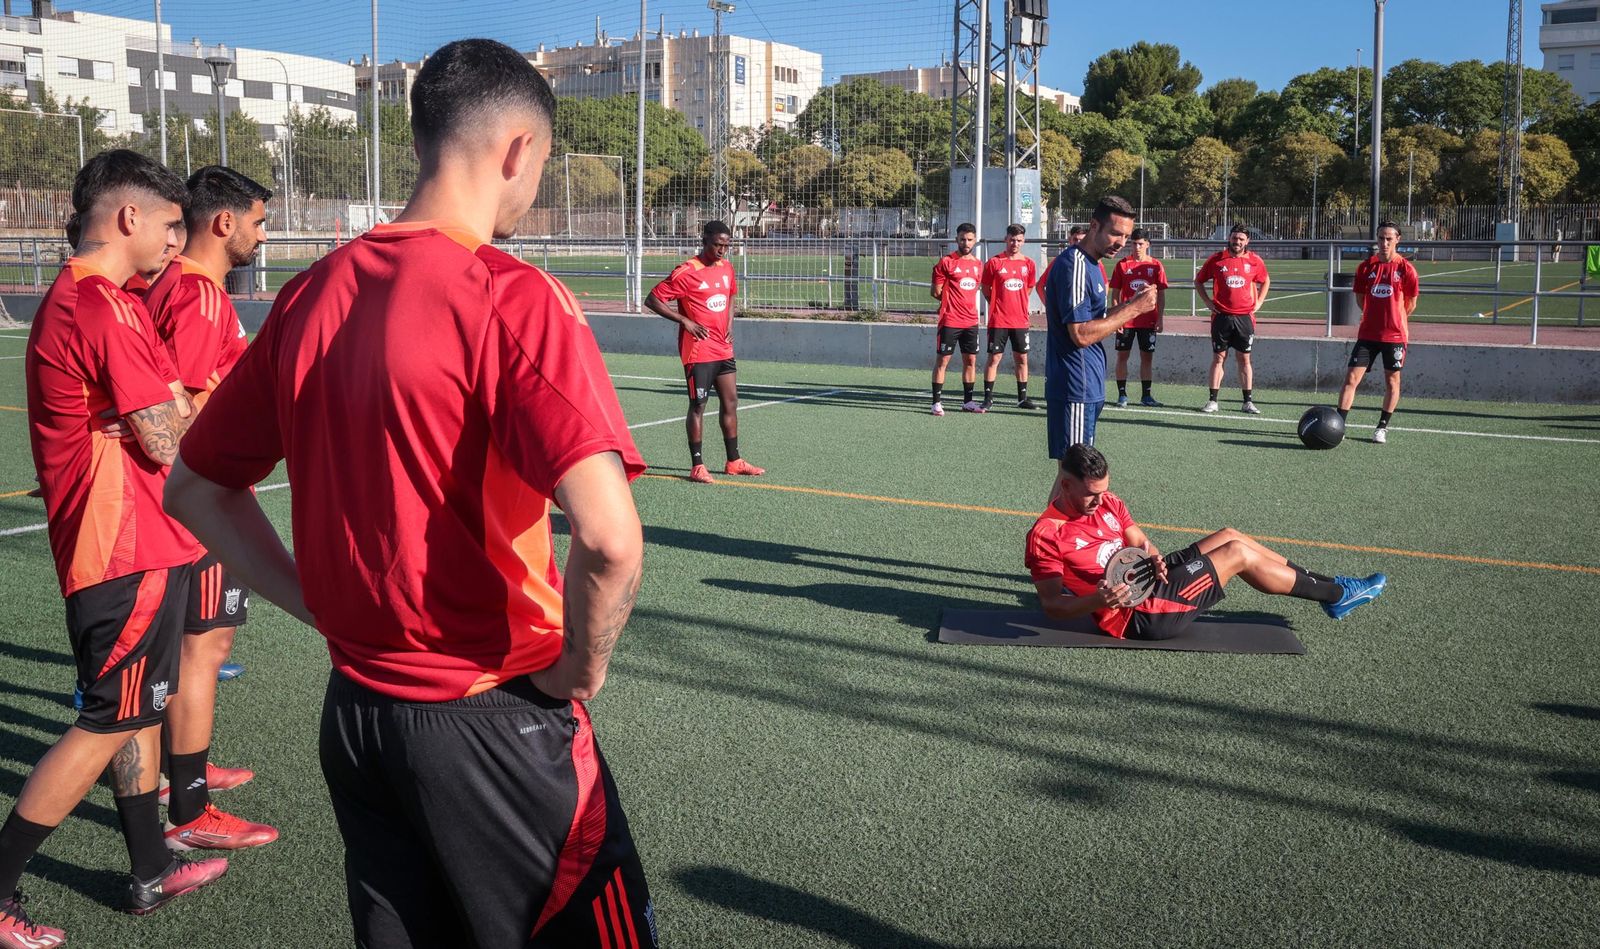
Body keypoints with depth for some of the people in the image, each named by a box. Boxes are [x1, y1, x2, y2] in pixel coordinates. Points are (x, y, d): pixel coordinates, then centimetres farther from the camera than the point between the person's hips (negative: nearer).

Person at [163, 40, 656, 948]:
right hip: (493, 724, -6)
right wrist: (578, 671, -12)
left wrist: (325, 605, 9)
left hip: (355, 710, 6)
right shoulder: (514, 297, -18)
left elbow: (197, 488, 13)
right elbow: (609, 538, -29)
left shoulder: (311, 294, 3)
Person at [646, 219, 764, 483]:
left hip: (724, 349, 7)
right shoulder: (686, 272, -13)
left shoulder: (726, 267, 9)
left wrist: (729, 323, 11)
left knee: (730, 403, 10)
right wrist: (685, 320, -16)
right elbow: (652, 300, -12)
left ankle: (734, 462, 19)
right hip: (698, 350, -7)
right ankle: (697, 466, 5)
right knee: (698, 405, -2)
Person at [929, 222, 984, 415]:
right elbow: (935, 291, -5)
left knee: (971, 360, 9)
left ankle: (968, 401, 18)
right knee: (942, 360, -2)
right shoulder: (946, 262, -6)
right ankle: (937, 402, 2)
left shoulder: (978, 264, 11)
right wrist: (951, 302, 4)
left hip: (971, 321, 6)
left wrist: (962, 302, 10)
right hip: (950, 321, -6)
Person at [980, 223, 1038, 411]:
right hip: (998, 320, -3)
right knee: (994, 357, -2)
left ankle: (1022, 398, 17)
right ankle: (988, 398, 4)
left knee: (1022, 358, 8)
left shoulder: (1028, 263, 5)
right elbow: (985, 288, 4)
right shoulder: (994, 262, -4)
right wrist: (997, 305, 3)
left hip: (1020, 320, 4)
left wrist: (1019, 305, 11)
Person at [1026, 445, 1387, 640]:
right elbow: (1052, 605, -21)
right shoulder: (1046, 535, -21)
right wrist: (1098, 601, -38)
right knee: (1238, 554, -5)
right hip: (1139, 614, -9)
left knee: (1229, 536, 10)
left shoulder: (1106, 502, 5)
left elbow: (1139, 541, 11)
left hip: (1149, 579, 9)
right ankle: (1336, 594, 12)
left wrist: (1153, 558, -13)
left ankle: (1320, 582, 23)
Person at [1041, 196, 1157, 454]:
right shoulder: (1075, 264, -17)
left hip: (1088, 387, 10)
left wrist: (1129, 305, 5)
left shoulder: (1091, 263, 15)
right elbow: (1081, 335, -23)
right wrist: (1133, 309, -18)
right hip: (1075, 391, -10)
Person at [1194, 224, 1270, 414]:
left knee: (1244, 359, 5)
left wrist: (1258, 302, 9)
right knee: (1218, 357, 2)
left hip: (1245, 317, 1)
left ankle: (1248, 401, 10)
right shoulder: (1216, 259, 0)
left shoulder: (1255, 261, 3)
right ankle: (1212, 400, 5)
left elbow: (1265, 281, 20)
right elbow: (1198, 280, 11)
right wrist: (1208, 301, 2)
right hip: (1221, 317, -1)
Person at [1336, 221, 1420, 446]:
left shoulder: (1406, 268, -5)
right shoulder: (1366, 267, 2)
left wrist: (1395, 319, 10)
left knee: (1392, 382, 7)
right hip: (1367, 334, 2)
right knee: (1351, 378, -5)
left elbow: (1411, 303, 3)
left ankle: (1382, 427, 20)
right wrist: (1376, 316, 13)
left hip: (1394, 335, -2)